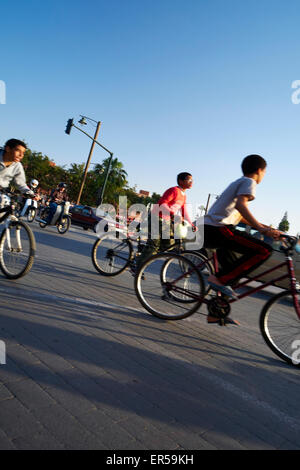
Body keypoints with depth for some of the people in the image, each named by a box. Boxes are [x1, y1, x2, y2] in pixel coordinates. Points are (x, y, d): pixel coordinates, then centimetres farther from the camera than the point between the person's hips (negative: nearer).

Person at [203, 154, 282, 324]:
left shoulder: (238, 182, 29)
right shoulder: (249, 182, 0)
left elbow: (240, 216, 33)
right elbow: (240, 205, -21)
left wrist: (266, 227, 31)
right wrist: (261, 229, -24)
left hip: (209, 229, 10)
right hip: (218, 228, -10)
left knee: (234, 270, 15)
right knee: (264, 250, -15)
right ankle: (219, 278, -16)